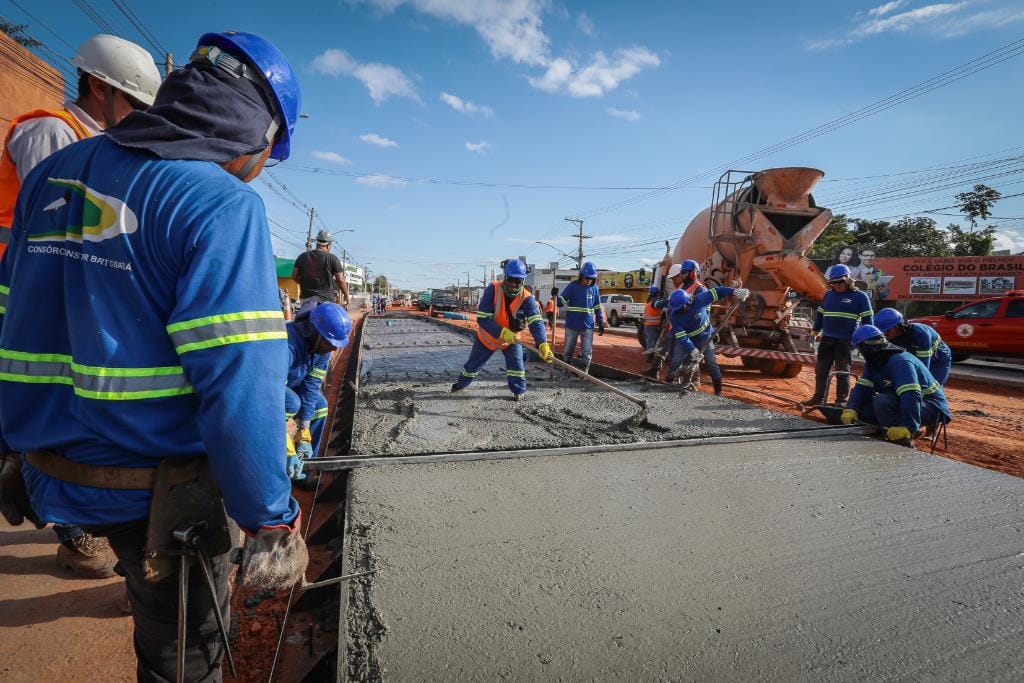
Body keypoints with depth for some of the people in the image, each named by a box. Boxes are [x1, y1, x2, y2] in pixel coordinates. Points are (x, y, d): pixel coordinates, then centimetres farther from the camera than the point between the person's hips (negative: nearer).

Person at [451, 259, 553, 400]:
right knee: (473, 363, 15)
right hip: (487, 336, 0)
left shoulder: (526, 298, -26)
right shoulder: (492, 290, -29)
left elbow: (536, 322, -37)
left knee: (516, 362, -14)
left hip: (512, 337, 0)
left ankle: (518, 391, 9)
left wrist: (543, 344, -54)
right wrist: (502, 332, -43)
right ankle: (461, 383, 41)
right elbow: (482, 319, -32)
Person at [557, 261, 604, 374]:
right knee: (568, 350, 9)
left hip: (588, 326, 2)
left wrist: (600, 323, 8)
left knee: (587, 352, 3)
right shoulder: (572, 286, -6)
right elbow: (561, 301, -5)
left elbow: (597, 307, 11)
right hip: (571, 325, -1)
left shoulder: (594, 288, 3)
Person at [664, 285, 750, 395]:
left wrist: (734, 291, -28)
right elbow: (681, 337, -29)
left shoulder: (699, 300, -28)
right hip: (685, 340, 0)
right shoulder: (674, 316, -26)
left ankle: (718, 392, 11)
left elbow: (716, 292, -19)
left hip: (704, 337, 0)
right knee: (676, 362, -12)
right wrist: (692, 350, -39)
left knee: (712, 363, 0)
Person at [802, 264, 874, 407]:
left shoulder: (860, 296, -3)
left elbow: (867, 320, -3)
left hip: (845, 341, -5)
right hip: (826, 340, 5)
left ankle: (841, 401, 10)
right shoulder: (828, 295, 11)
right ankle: (818, 398, 16)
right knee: (821, 370, 7)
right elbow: (820, 314, 19)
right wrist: (816, 331, 16)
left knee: (842, 371, 2)